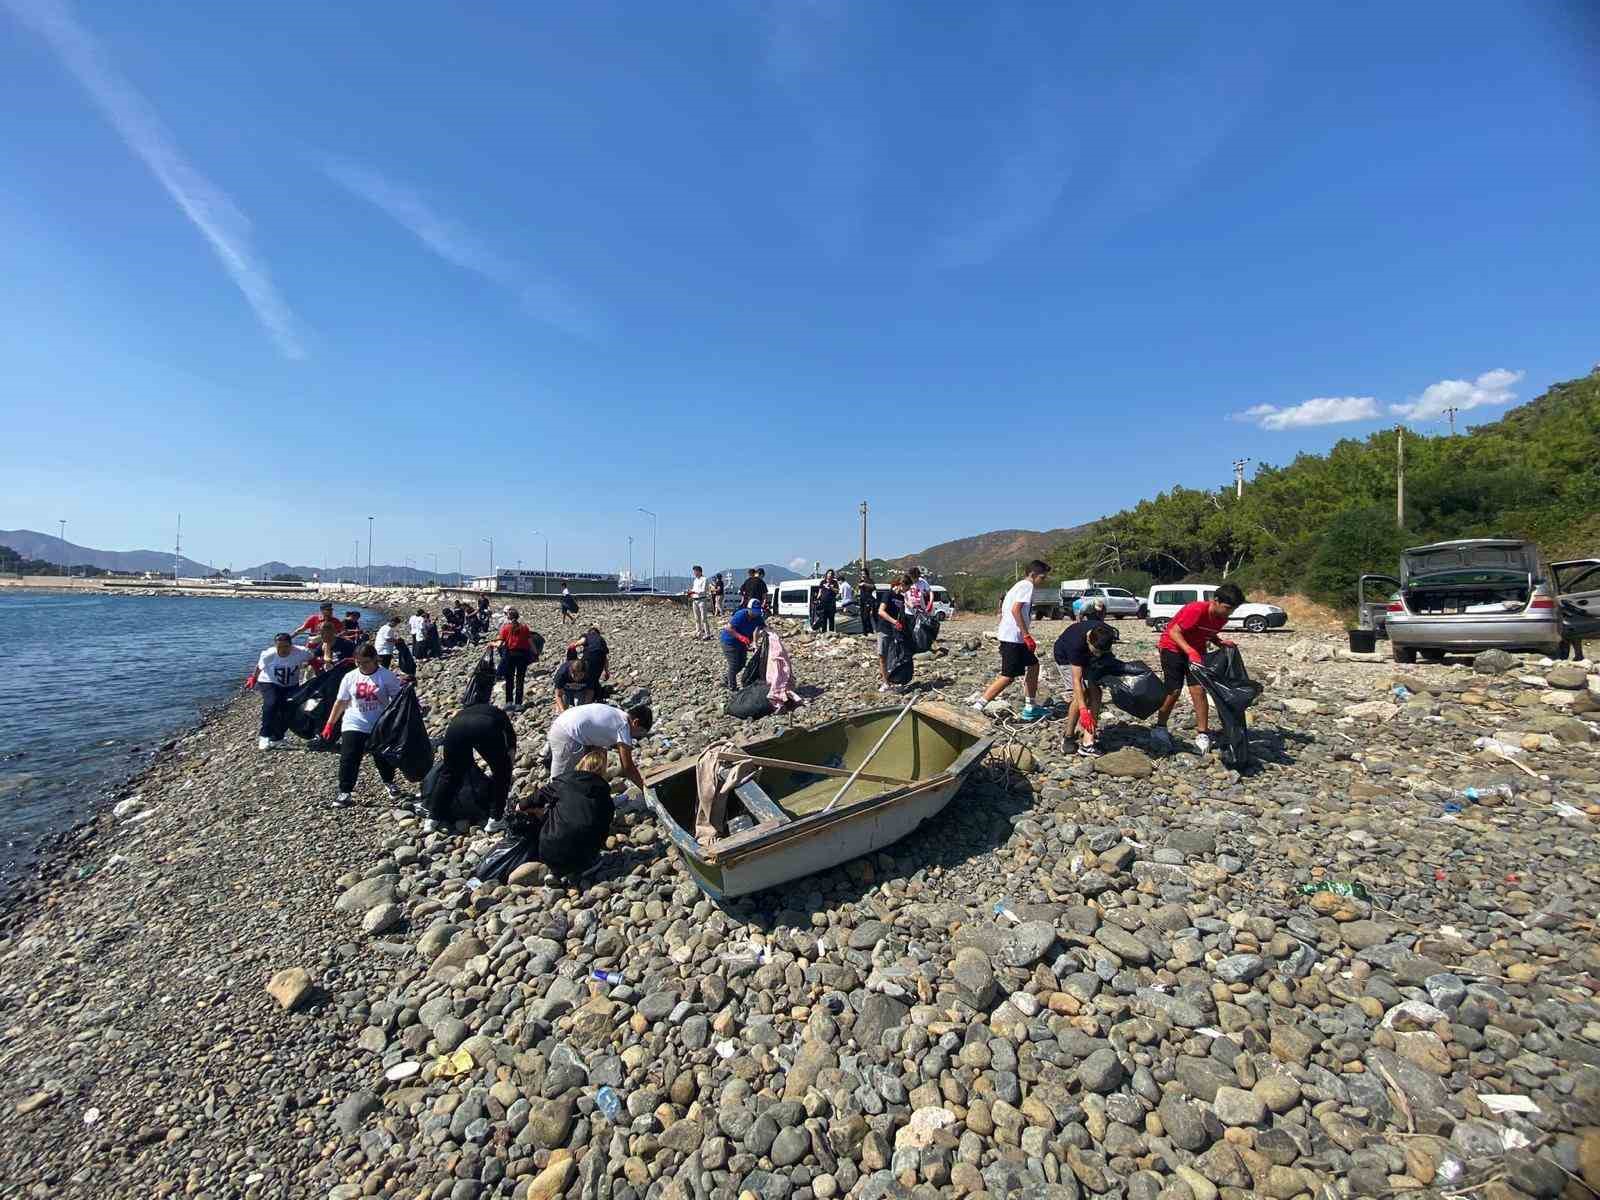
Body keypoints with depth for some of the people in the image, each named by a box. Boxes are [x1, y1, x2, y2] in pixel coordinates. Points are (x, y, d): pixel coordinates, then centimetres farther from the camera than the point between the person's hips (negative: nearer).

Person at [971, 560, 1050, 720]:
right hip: (1013, 637, -10)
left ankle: (1030, 707, 22)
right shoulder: (1027, 585, -10)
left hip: (1013, 637, 10)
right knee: (1008, 677, -8)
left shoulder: (1019, 585, 19)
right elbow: (1016, 610, -22)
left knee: (1033, 664, 17)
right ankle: (977, 706, -7)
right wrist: (1027, 635, -21)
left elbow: (1006, 608, 19)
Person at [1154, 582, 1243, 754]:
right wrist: (1190, 651, -38)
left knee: (1199, 690, -6)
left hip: (1197, 651, 6)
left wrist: (1221, 642, -9)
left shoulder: (1222, 617, -6)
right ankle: (1160, 727, 12)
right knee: (1173, 691, -6)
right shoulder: (1196, 610, -28)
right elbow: (1174, 632, -27)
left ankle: (1202, 734, 1)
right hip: (1173, 647, -6)